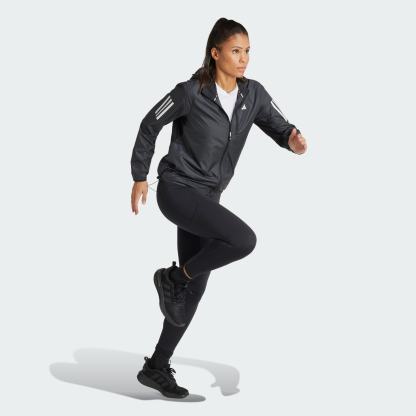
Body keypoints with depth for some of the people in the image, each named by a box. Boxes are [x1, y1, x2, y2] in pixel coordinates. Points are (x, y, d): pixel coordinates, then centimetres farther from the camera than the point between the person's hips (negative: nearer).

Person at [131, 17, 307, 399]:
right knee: (244, 240, -26)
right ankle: (174, 277, -2)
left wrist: (294, 141, -26)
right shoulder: (191, 92, -15)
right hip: (177, 189, -6)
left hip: (207, 197, 6)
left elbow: (279, 127, -2)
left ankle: (156, 368, 21)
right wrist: (140, 177, 0)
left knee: (195, 289, 8)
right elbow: (150, 125, -3)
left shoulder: (253, 94, -1)